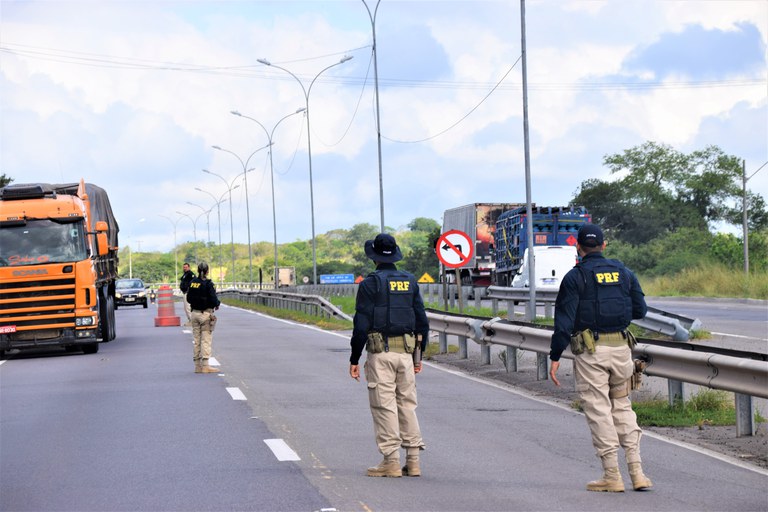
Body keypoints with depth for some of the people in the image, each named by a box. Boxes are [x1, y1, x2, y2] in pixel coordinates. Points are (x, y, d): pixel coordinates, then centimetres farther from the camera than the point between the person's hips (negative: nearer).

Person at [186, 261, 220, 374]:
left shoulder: (192, 283, 3)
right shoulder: (209, 284, -14)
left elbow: (188, 298, 8)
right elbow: (213, 300, -16)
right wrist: (217, 304, 4)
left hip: (195, 313, 6)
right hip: (206, 314, -5)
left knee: (197, 340, 11)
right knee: (206, 340, -1)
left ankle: (197, 366, 13)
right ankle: (205, 366, -3)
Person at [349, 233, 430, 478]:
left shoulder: (370, 283, -6)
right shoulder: (410, 281, 10)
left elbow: (361, 324, -9)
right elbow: (422, 321, 12)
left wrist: (354, 359, -3)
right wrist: (418, 356, 20)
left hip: (380, 352, -5)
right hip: (406, 351, 5)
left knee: (384, 406, -2)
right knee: (407, 404, 10)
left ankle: (391, 462, -2)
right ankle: (413, 461, 7)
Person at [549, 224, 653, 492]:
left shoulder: (575, 276, -5)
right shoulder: (623, 272, 8)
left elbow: (564, 320, -10)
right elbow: (640, 310, 11)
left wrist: (555, 357, -7)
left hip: (589, 351, -4)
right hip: (621, 347, 5)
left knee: (598, 410, 0)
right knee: (622, 407, 15)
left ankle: (612, 475, 0)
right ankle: (637, 471, 6)